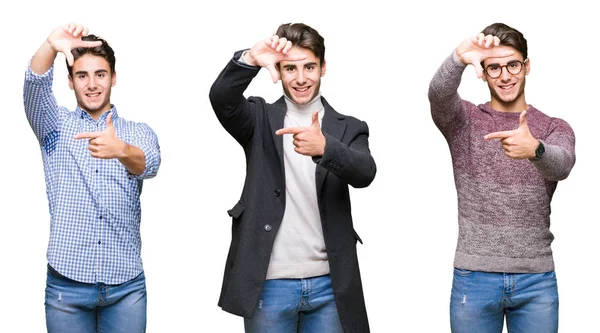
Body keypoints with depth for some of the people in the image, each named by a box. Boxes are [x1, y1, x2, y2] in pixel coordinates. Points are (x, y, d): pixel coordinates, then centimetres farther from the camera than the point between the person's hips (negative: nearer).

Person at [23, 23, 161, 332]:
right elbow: (34, 87, -12)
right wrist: (51, 45, -33)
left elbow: (149, 164, -17)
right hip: (66, 283, 0)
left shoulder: (139, 133, 6)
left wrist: (121, 150, -40)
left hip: (126, 284, 0)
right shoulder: (56, 126, 8)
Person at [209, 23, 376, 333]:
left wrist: (325, 147, -33)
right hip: (268, 283, -1)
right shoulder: (261, 119, 5)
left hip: (328, 284, 1)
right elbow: (221, 98, -15)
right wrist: (250, 59, -33)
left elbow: (365, 174, -13)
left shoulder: (349, 129, 6)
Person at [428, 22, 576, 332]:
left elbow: (561, 166, -17)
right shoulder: (463, 120, 4)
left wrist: (535, 149, -40)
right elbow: (439, 95, -19)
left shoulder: (554, 129, 5)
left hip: (536, 281, 1)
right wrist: (459, 58, -40)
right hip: (474, 278, 0)